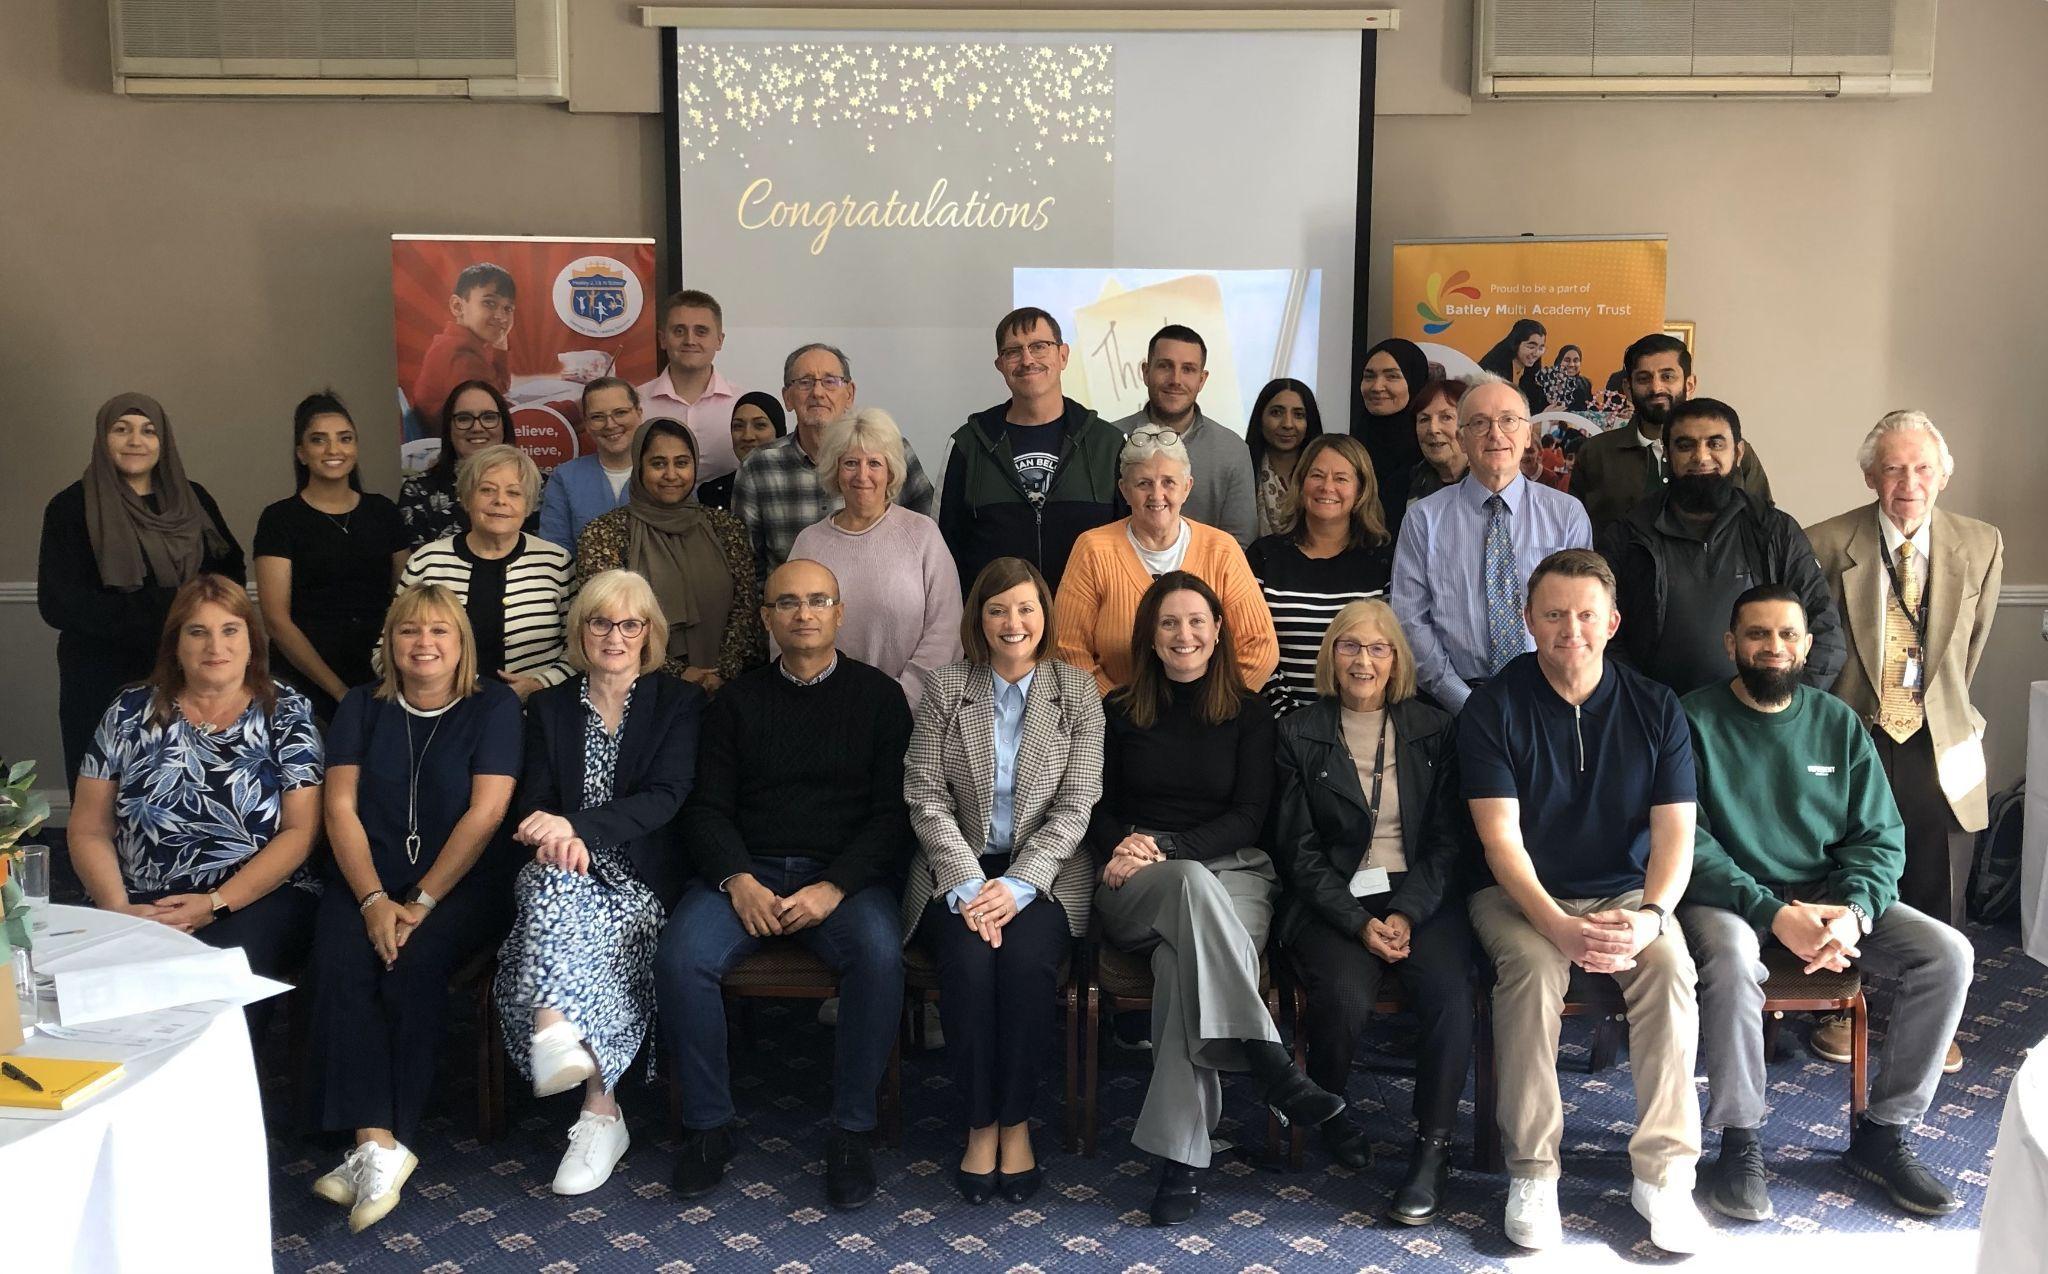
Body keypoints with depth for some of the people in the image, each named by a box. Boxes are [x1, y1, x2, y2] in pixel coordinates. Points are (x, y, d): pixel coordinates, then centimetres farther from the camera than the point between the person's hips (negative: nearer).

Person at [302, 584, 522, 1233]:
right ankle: (378, 1144, -30)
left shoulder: (493, 706, 1)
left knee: (412, 969, -30)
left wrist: (422, 902, -15)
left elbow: (485, 813, -8)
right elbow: (340, 807, 3)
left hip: (460, 882, -3)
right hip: (368, 878, 3)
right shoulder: (362, 707, 12)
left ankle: (376, 1143, -21)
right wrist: (374, 899, -11)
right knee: (339, 968, -27)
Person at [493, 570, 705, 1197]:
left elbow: (666, 797, -6)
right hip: (568, 873, 2)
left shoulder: (679, 703, 9)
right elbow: (533, 801, 7)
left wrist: (577, 825, -22)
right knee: (553, 881, -36)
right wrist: (557, 839, -19)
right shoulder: (549, 708, 18)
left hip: (642, 879, -2)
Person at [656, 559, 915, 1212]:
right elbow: (707, 806, 8)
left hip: (847, 872, -1)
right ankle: (708, 1123, -9)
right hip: (746, 870, 2)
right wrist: (737, 879, -12)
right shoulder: (738, 700, 15)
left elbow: (893, 811, 1)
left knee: (880, 954, -33)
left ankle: (851, 1128, -17)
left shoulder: (878, 695, 9)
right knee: (680, 956, -27)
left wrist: (834, 887, -14)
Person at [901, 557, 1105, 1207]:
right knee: (969, 959, -28)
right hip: (959, 870, 1)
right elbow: (925, 796, -1)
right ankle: (980, 1122, -11)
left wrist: (1016, 886, -16)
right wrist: (968, 886, -14)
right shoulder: (946, 689, 5)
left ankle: (1016, 1121, -12)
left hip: (1044, 872, 0)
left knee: (1027, 958, -30)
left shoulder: (1078, 691, 3)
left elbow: (1075, 806, -3)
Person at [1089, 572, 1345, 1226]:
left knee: (1180, 962, -36)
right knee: (1193, 882, -39)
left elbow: (1249, 816, 3)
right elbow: (1095, 808, 13)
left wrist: (1164, 845, -11)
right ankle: (1270, 1064, -47)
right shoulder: (1119, 711, 15)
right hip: (1136, 888, 0)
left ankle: (1181, 1158, -38)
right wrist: (1122, 849, -10)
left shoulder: (1249, 713, 12)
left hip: (1232, 875, 0)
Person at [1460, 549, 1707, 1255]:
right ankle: (1532, 1172, -23)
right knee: (1531, 965, -32)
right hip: (1522, 895, -2)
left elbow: (1675, 832, -5)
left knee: (1670, 966, -28)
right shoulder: (1493, 708, -6)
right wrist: (1561, 926, -28)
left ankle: (1662, 1170, -19)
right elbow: (1501, 839, -14)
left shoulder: (1655, 708, 2)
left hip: (1626, 893, 2)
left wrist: (1649, 916, -25)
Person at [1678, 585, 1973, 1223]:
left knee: (1947, 953, -15)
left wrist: (1853, 911, -17)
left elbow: (1879, 835, 4)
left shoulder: (1838, 723, 7)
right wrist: (1774, 914, -25)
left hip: (1830, 894, 5)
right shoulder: (1694, 720, -7)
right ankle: (1739, 1141, -17)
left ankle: (1882, 1132, -1)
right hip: (1727, 896, -5)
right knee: (1730, 955, -38)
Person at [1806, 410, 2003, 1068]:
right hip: (1850, 738, -2)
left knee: (1936, 892, 8)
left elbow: (1970, 648, 14)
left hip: (1936, 744, 2)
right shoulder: (1827, 544, -7)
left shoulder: (1981, 546, 1)